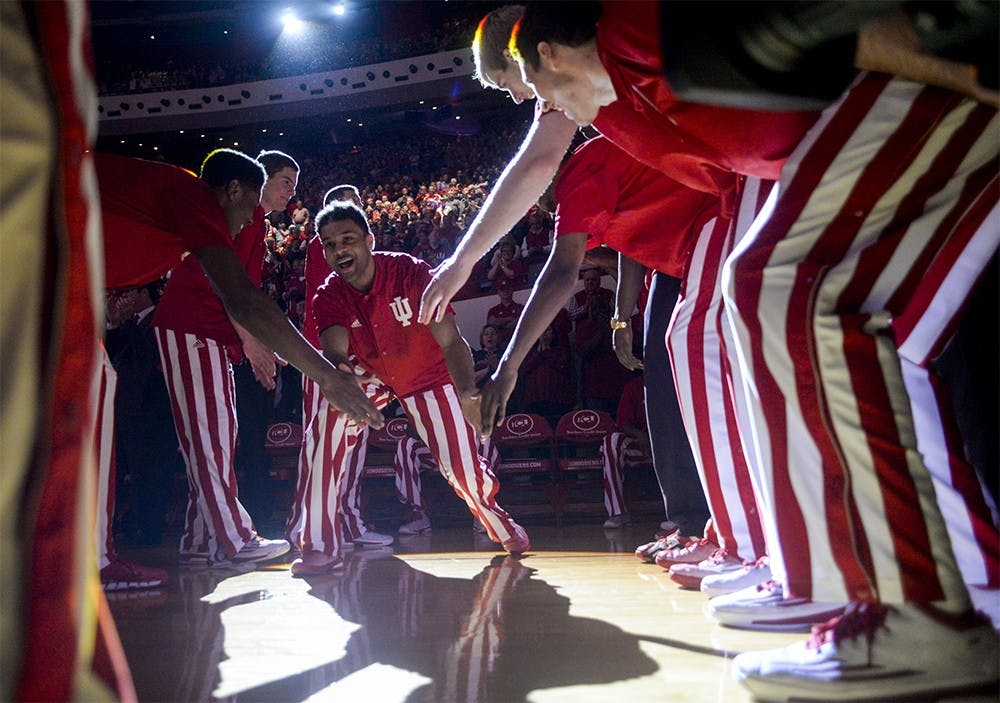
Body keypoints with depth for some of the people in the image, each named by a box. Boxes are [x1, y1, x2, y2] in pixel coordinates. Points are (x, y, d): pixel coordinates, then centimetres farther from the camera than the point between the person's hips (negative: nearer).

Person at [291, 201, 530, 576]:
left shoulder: (412, 272, -28)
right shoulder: (328, 296, -19)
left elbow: (451, 341, -33)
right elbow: (335, 353, -34)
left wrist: (468, 396, -52)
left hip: (426, 376, -2)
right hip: (368, 375, 2)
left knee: (462, 467, -9)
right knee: (327, 426, -27)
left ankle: (498, 521, 28)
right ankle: (320, 545, -18)